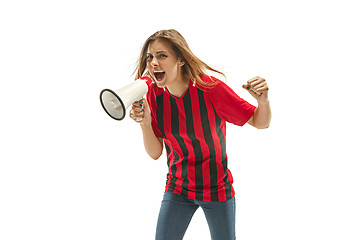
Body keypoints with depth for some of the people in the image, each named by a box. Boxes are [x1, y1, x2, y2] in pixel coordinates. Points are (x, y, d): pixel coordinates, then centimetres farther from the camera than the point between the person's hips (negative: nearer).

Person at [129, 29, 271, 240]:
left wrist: (263, 100, -33)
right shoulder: (153, 95, -8)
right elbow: (155, 153, -4)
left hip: (216, 189, -2)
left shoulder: (210, 88, -19)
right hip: (178, 189, 3)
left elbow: (260, 122, -11)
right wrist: (145, 124, -22)